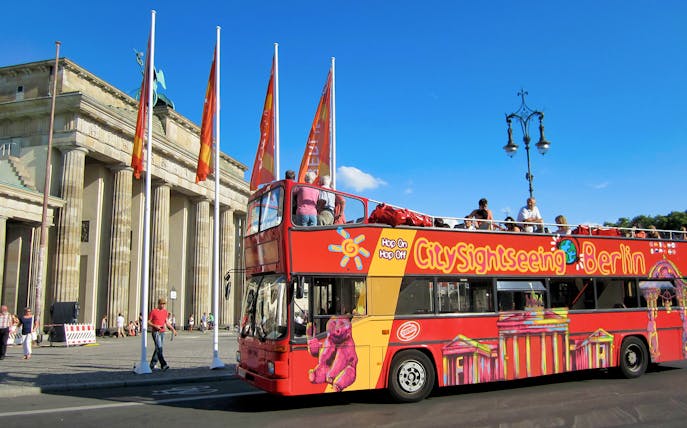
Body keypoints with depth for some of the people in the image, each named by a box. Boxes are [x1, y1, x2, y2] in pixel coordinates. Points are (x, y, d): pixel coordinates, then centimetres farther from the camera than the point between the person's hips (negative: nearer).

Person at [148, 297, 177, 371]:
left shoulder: (165, 311, 13)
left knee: (158, 348, 10)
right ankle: (163, 365, -21)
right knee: (159, 348, -14)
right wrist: (155, 326, -18)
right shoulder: (153, 311, -4)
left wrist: (173, 329, 11)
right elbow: (148, 322, -2)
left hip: (162, 332, 6)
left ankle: (152, 365, 21)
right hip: (156, 332, -6)